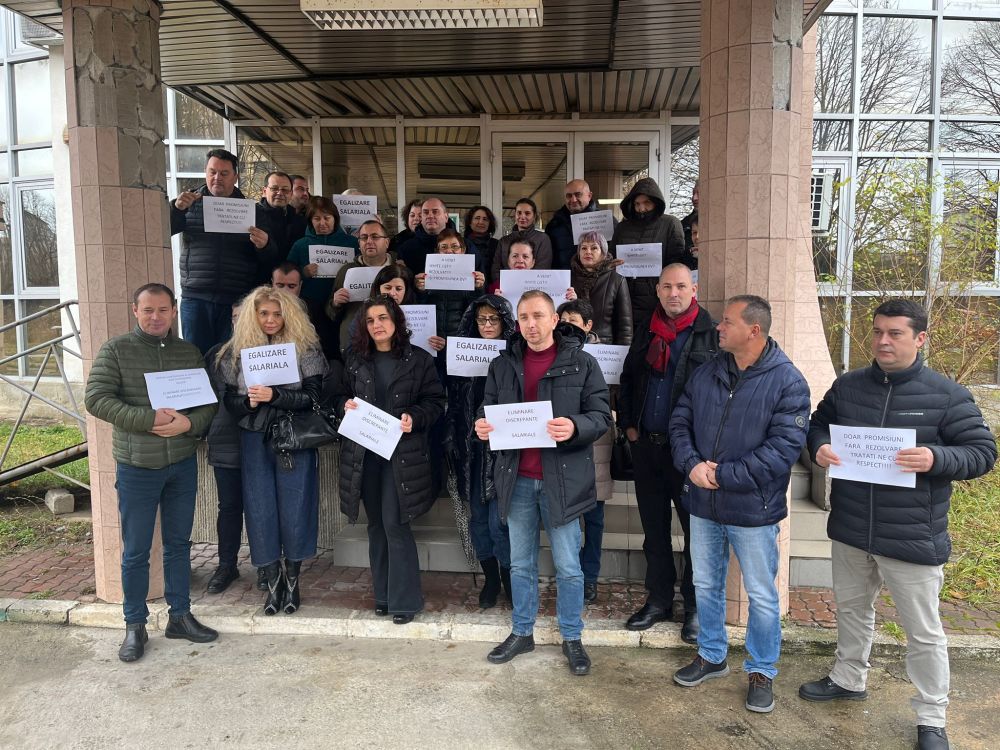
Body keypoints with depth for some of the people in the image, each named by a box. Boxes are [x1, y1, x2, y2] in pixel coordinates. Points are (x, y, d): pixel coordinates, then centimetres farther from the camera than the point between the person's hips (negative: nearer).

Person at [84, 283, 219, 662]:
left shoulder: (190, 353, 6)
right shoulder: (115, 350, -4)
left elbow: (209, 402, 4)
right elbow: (96, 399, -12)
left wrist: (188, 423, -17)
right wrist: (150, 420, -21)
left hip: (183, 464, 3)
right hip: (136, 466, -3)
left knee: (178, 544, 14)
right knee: (136, 551, 7)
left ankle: (180, 616, 27)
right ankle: (135, 626, 22)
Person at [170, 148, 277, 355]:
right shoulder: (191, 202, 9)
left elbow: (271, 255, 7)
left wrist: (264, 245, -17)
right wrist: (176, 208, -19)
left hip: (237, 299, 0)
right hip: (196, 298, 0)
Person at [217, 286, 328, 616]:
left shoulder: (305, 349, -3)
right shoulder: (236, 351, 5)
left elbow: (314, 397, -9)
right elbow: (229, 399, 5)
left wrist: (274, 396, -20)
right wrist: (248, 403, -15)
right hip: (254, 441, 2)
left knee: (295, 508, 4)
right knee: (260, 510, 5)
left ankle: (292, 581, 21)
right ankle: (272, 581, 21)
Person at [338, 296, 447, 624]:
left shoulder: (419, 359, -2)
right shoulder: (355, 360, 9)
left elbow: (436, 401, 0)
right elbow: (342, 395, 17)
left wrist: (414, 418, -17)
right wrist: (346, 405, -5)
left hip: (402, 452, -4)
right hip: (363, 452, 4)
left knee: (395, 524, -6)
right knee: (376, 525, 12)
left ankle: (404, 600, 7)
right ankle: (383, 594, 25)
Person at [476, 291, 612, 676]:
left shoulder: (581, 363, -4)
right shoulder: (502, 365, 7)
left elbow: (601, 416, -6)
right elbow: (489, 410, 12)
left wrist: (575, 426, -27)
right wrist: (482, 426, -11)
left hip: (562, 478, -3)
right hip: (517, 479, 3)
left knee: (568, 566, 8)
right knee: (521, 564, 16)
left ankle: (572, 637, 26)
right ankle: (522, 632, 32)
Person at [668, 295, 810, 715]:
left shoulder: (787, 381, -14)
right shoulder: (706, 373, 3)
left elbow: (785, 447, -20)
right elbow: (680, 422, 5)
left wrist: (724, 476, -21)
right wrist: (691, 464, -14)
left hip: (753, 509, -5)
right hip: (702, 505, 5)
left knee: (761, 595, 10)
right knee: (706, 585, 18)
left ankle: (761, 671, 31)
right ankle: (711, 656, 39)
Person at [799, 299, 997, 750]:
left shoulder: (946, 395, -11)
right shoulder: (847, 386, 1)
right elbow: (818, 424, 14)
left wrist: (936, 459, -27)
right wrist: (819, 446, -9)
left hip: (913, 539, -4)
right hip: (850, 530, 4)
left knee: (924, 632, 10)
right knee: (851, 609, 23)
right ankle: (848, 679, 45)